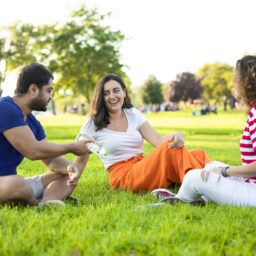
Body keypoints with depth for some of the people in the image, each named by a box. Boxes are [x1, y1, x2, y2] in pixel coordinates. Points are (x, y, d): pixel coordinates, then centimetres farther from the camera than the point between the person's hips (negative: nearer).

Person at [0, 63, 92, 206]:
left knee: (71, 173, 6)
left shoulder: (33, 123, 12)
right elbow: (33, 151, -23)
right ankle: (36, 203, -7)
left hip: (12, 183, 9)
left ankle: (48, 200, -25)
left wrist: (69, 167, -13)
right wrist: (72, 148, -9)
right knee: (15, 183, -41)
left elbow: (51, 159, 11)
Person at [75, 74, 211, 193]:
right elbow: (80, 162, 4)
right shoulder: (93, 125, 4)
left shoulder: (133, 115, 14)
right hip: (123, 176, -5)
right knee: (171, 148, -30)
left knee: (198, 154, -20)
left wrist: (177, 135, -19)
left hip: (142, 168, 5)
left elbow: (158, 140, 1)